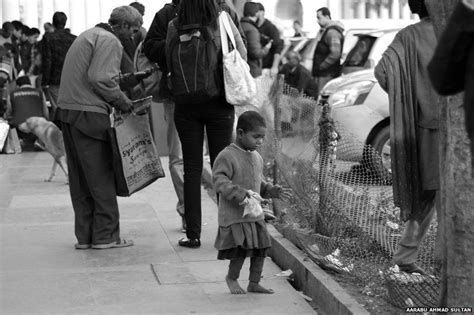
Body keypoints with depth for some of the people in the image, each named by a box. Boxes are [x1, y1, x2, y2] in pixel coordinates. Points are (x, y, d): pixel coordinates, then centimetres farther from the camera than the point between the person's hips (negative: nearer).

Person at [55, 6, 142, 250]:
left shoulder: (89, 35, 21)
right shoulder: (109, 41, -8)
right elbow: (100, 79, -19)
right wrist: (122, 102, -7)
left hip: (67, 111, 9)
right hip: (89, 115, -9)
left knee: (80, 179, 11)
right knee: (102, 178, -2)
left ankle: (84, 236, 16)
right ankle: (106, 236, 3)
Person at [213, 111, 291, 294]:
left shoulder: (257, 158, 12)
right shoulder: (227, 156, -13)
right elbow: (219, 180, -20)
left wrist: (273, 191, 7)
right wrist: (239, 193, -30)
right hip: (234, 216, -8)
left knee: (261, 248, 6)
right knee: (242, 250, -9)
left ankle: (254, 283, 23)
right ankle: (231, 278, 19)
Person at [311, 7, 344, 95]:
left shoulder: (332, 32, -14)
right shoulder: (324, 31, 21)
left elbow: (335, 54, -24)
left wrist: (322, 66, -18)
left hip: (327, 74, -10)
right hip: (321, 74, 10)